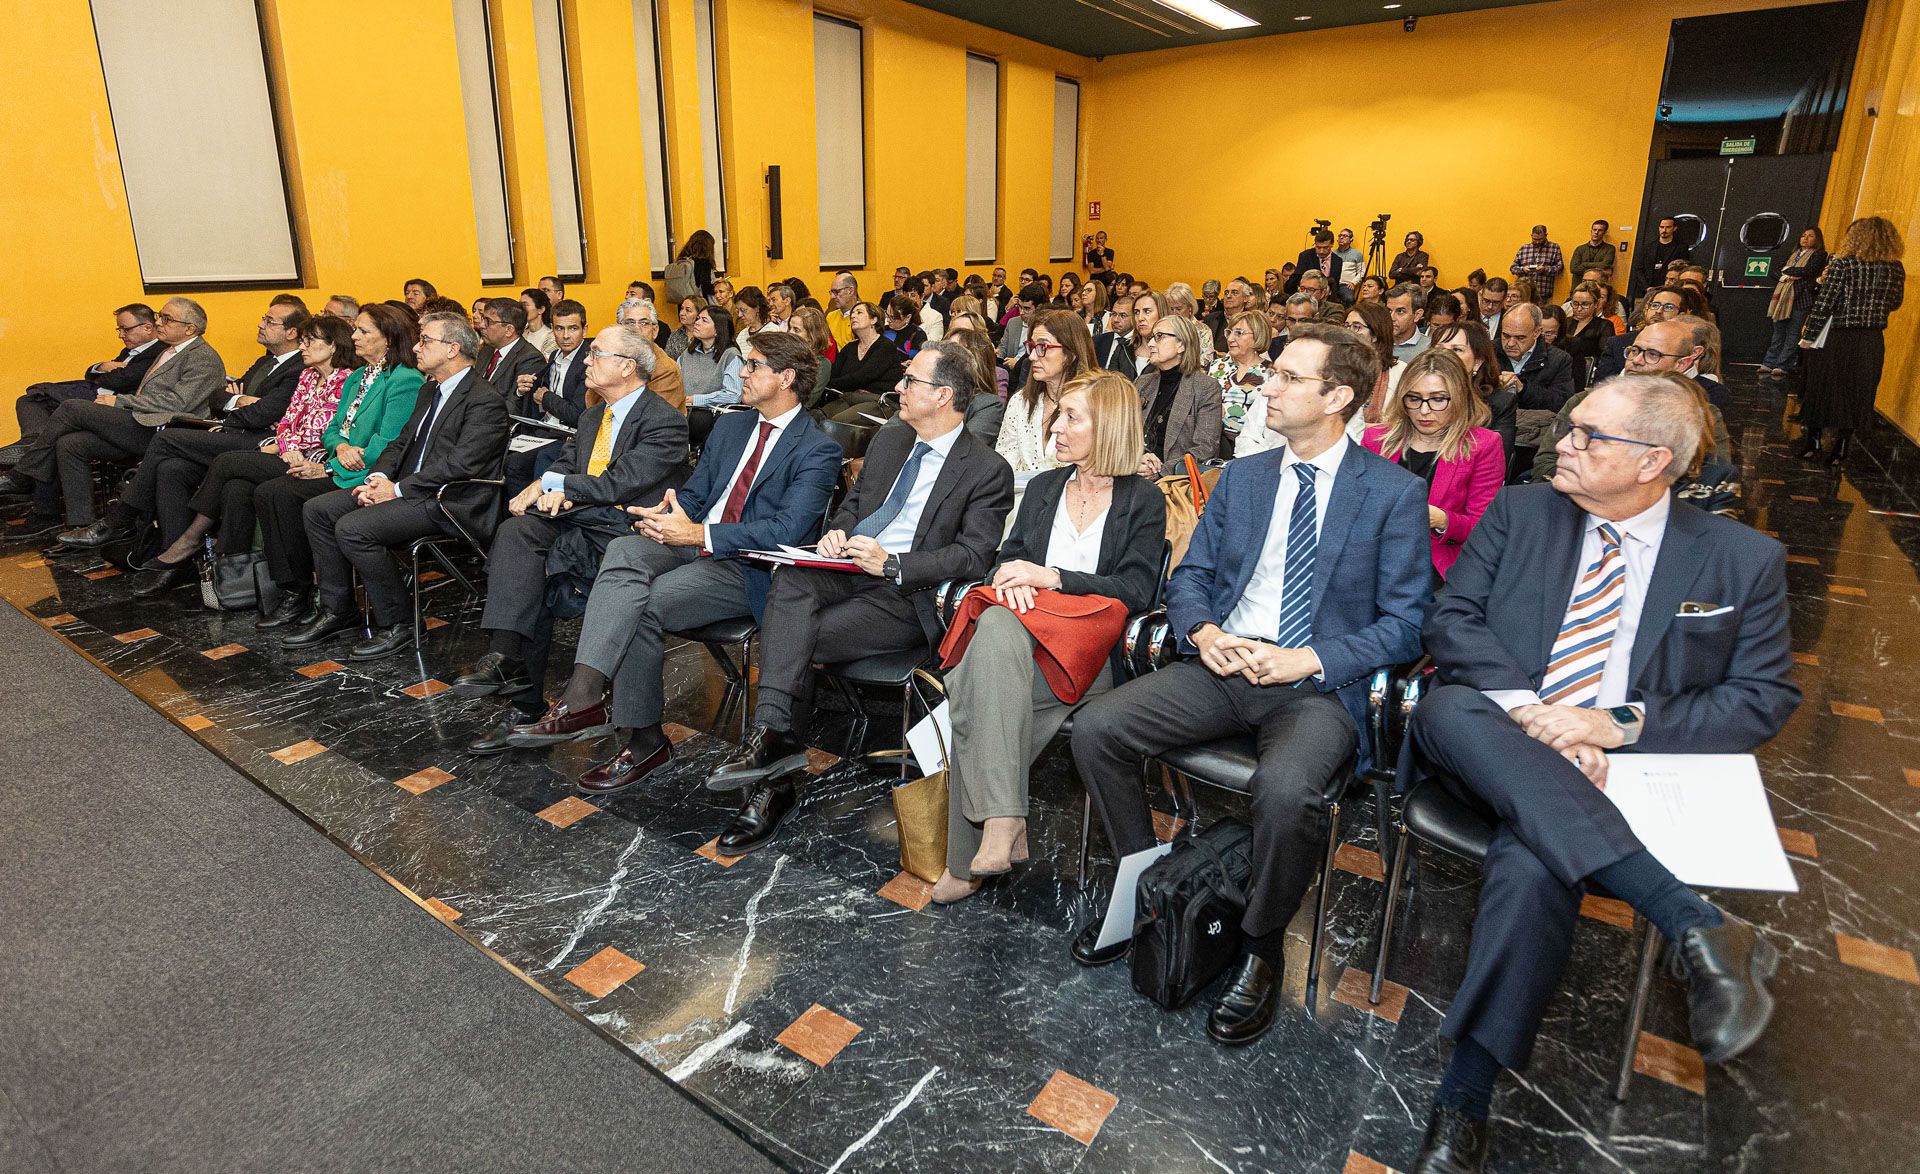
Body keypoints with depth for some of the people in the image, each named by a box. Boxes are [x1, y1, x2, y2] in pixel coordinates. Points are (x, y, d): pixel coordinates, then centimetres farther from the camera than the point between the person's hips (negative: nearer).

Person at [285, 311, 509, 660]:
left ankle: (395, 625, -10)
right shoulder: (430, 390, 18)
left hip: (448, 502, -10)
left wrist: (397, 490, -18)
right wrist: (378, 478, 0)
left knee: (352, 528, -25)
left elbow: (459, 464, -22)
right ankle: (336, 611, 10)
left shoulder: (485, 401, -14)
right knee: (316, 510, 4)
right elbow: (402, 442, 20)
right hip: (406, 487, 10)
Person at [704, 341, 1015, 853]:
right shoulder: (887, 442, 18)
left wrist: (892, 564, -20)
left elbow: (973, 556, -11)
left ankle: (773, 780, -15)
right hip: (851, 573, 6)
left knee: (802, 636, -26)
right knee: (791, 581, -29)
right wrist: (837, 530, 2)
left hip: (910, 597, -5)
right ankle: (771, 735, -36)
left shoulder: (988, 470, -3)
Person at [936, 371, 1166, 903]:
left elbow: (1137, 591, -3)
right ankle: (1003, 822, -31)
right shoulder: (1043, 487, 22)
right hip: (1024, 626, 4)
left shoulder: (1143, 500, 7)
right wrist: (1012, 580, -8)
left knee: (975, 690, -30)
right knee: (995, 627, -33)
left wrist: (1052, 576, -12)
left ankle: (971, 858, -21)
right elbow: (1006, 561, 17)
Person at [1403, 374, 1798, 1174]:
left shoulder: (1743, 561, 9)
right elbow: (1449, 622, 2)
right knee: (1447, 706, -36)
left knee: (1531, 866, -35)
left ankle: (1464, 1105, -24)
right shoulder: (1519, 513, 11)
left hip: (1609, 774, -1)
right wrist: (1525, 708, -16)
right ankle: (1694, 924, -34)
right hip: (1491, 748, 2)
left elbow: (1765, 699, 6)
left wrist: (1623, 724, -11)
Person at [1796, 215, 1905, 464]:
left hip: (1836, 339, -3)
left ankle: (1812, 442, 20)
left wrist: (1808, 336, -7)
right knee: (1857, 395, 10)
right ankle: (1840, 450, 14)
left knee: (1822, 389, 10)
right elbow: (1894, 303, 11)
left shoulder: (1842, 264, -12)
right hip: (1872, 341, 3)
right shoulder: (1896, 269, 1)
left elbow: (1824, 304, -14)